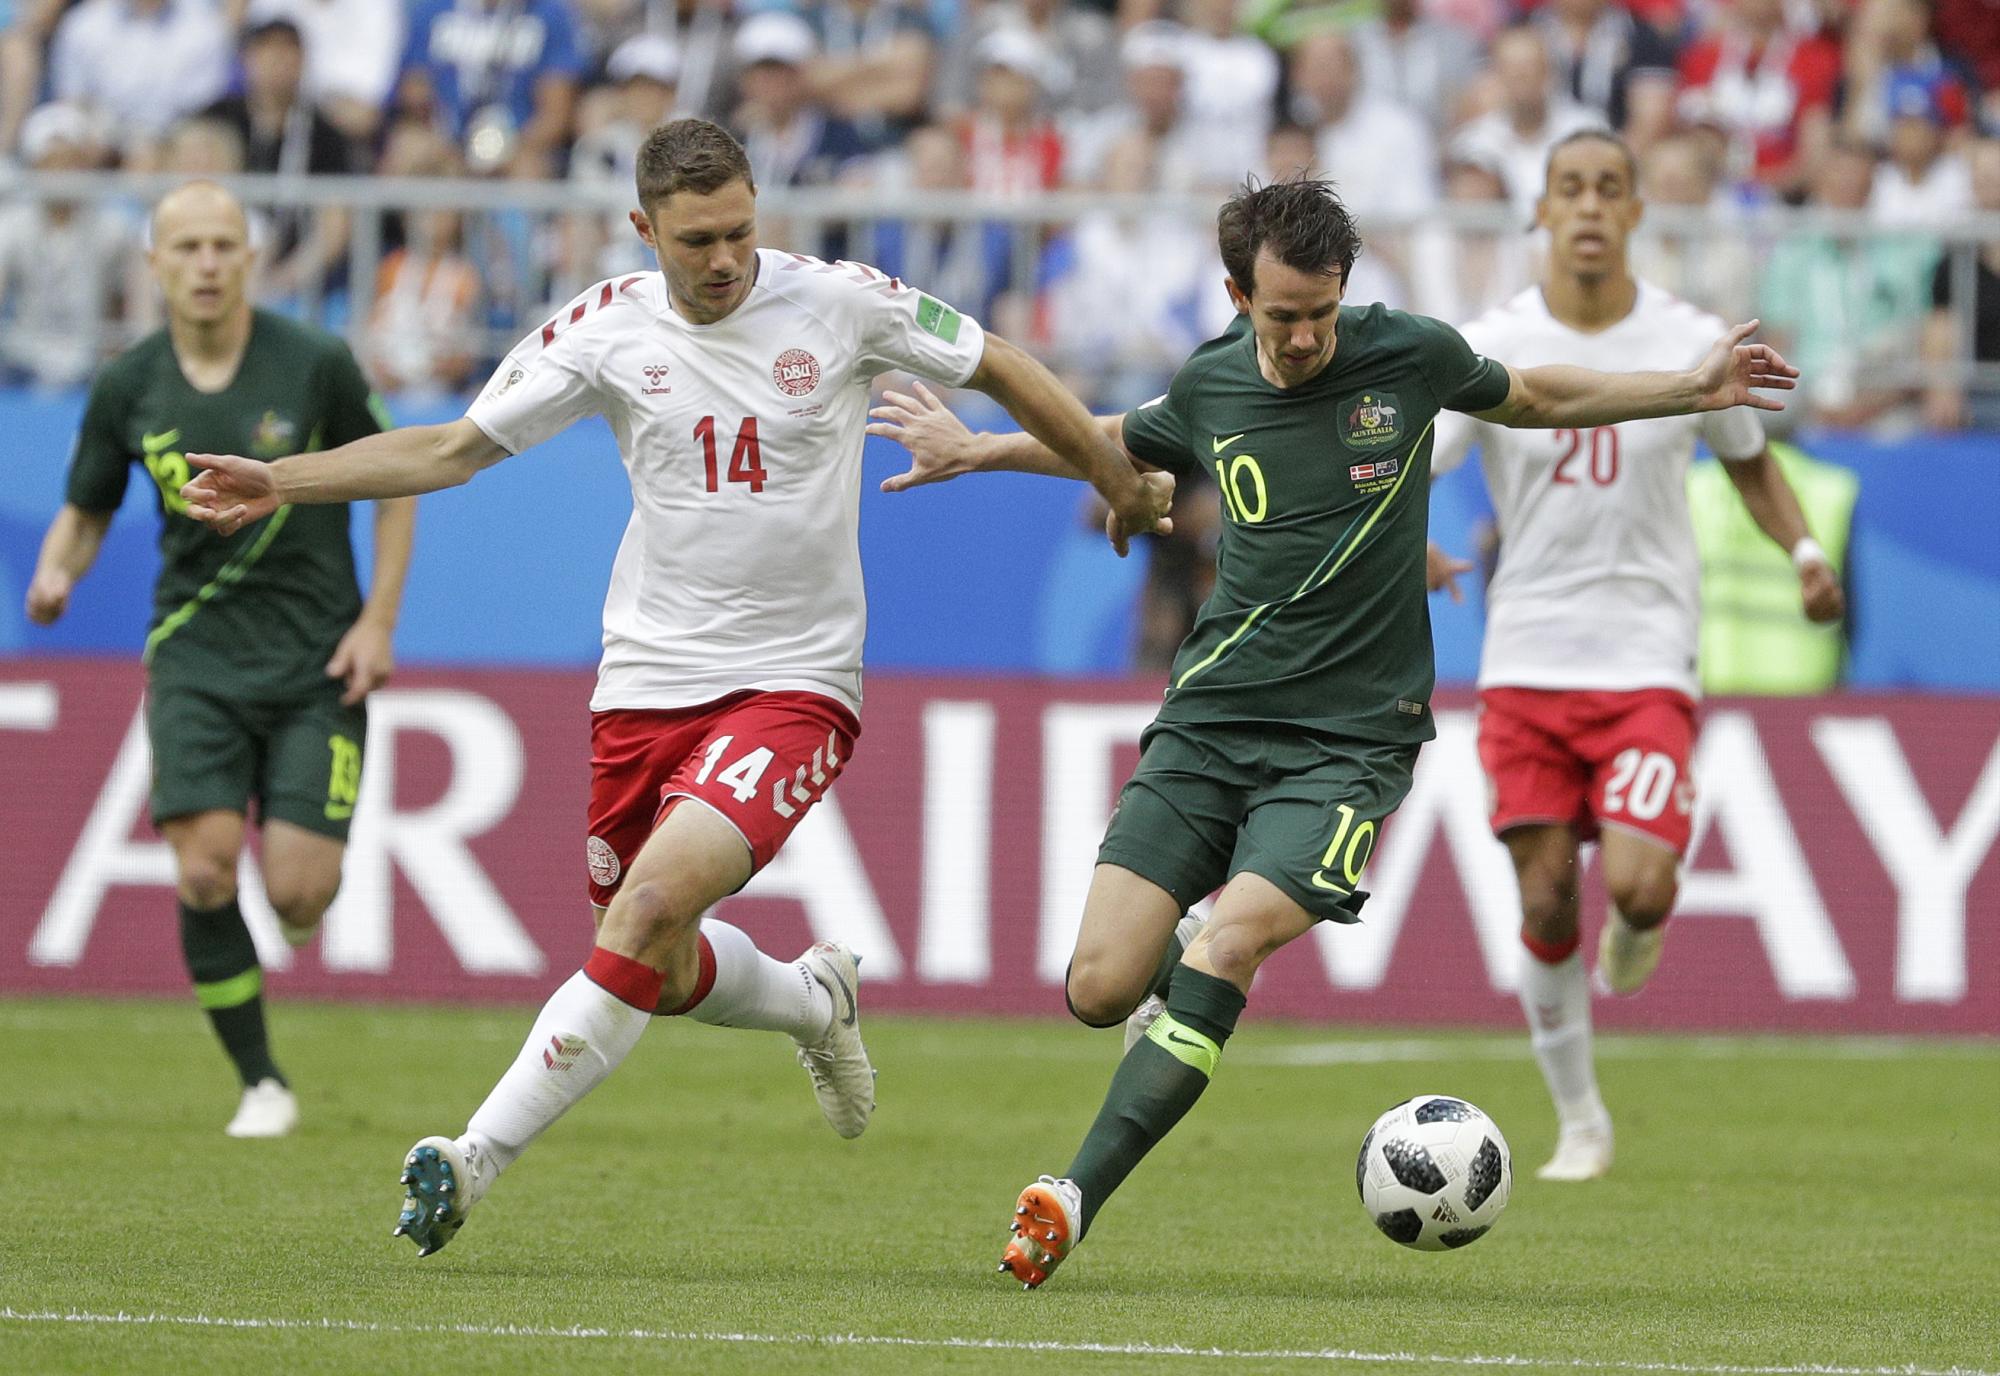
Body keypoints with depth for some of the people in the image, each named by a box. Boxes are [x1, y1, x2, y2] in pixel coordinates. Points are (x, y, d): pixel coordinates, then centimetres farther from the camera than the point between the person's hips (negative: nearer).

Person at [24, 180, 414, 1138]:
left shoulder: (314, 366, -8)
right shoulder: (127, 388, -1)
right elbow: (86, 510, 11)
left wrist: (378, 621, -4)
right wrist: (55, 574, -11)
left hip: (316, 661, -2)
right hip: (196, 655, 2)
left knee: (296, 892, -11)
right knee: (205, 871, -14)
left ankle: (303, 873, 29)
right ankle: (260, 1083, 2)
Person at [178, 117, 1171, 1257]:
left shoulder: (840, 301, -7)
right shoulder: (607, 329, -2)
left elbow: (1001, 369, 8)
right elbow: (452, 449, 2)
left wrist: (1121, 480, 15)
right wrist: (283, 482, -8)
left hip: (796, 683, -4)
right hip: (648, 681, 4)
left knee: (656, 902, -23)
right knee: (662, 971, 8)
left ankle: (477, 1161, -19)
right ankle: (816, 1001, 43)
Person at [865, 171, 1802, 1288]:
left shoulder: (1411, 356, -3)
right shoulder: (1209, 389, 3)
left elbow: (1531, 398, 19)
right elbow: (1121, 444, 28)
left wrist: (1694, 390, 14)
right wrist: (977, 452, 29)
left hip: (1350, 733, -3)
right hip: (1211, 718, 3)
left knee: (1231, 943, -26)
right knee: (1100, 990, -9)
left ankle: (1077, 1197, -23)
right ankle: (1183, 962, 29)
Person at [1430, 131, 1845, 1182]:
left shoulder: (1692, 345, -1)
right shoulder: (1490, 349, -4)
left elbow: (1750, 460, 16)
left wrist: (1802, 549, -2)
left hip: (1647, 662, -1)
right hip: (1527, 658, 1)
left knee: (1636, 885, -18)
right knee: (1546, 900, -1)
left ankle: (1639, 925, 21)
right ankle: (1579, 1122, 16)